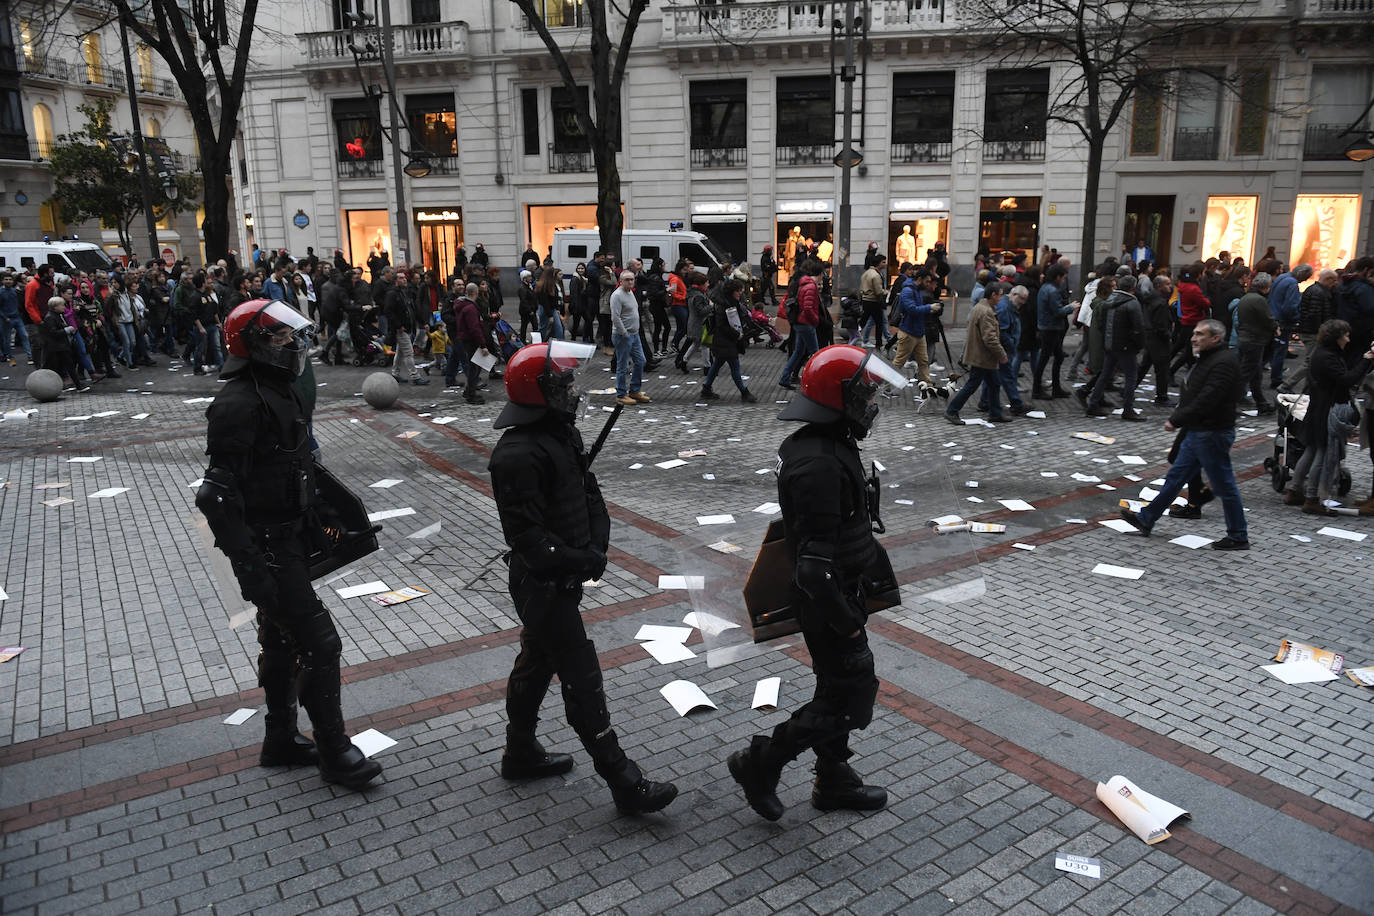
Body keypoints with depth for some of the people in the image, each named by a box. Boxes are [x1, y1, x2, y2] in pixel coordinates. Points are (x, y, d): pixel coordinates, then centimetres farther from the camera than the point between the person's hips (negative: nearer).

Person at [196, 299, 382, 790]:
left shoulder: (281, 390, 9)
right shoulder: (240, 403, -22)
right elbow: (220, 494, -25)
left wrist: (305, 533, 20)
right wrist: (248, 566, -27)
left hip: (288, 538, 10)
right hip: (266, 548, -10)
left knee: (281, 641, 20)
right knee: (318, 643, -4)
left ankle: (281, 741, 36)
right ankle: (335, 753, 10)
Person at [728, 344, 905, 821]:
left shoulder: (827, 444, 5)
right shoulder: (819, 465, -29)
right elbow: (815, 559, -29)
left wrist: (874, 554, 25)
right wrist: (846, 621, -22)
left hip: (838, 591, 10)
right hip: (828, 600, -10)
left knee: (839, 689, 21)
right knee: (850, 697, 1)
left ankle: (834, 780, 38)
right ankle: (759, 763, 13)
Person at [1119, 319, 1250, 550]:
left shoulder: (1224, 362, -20)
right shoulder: (1207, 358, 13)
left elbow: (1206, 401, -26)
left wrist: (1177, 420, -19)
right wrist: (1177, 417, 6)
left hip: (1212, 435, -11)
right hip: (1197, 432, 11)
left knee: (1224, 486, 0)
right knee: (1175, 476, 15)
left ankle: (1239, 538, 12)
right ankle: (1146, 520, 24)